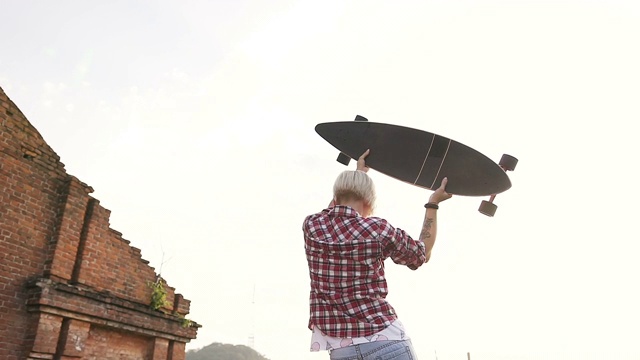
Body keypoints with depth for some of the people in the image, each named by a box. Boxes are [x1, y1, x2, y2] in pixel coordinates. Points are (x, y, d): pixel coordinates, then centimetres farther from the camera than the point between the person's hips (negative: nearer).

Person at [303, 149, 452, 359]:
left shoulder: (311, 226, 2)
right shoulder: (377, 230, -7)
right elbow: (422, 254, 11)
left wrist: (358, 172, 38)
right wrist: (433, 204, 19)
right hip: (385, 341, -3)